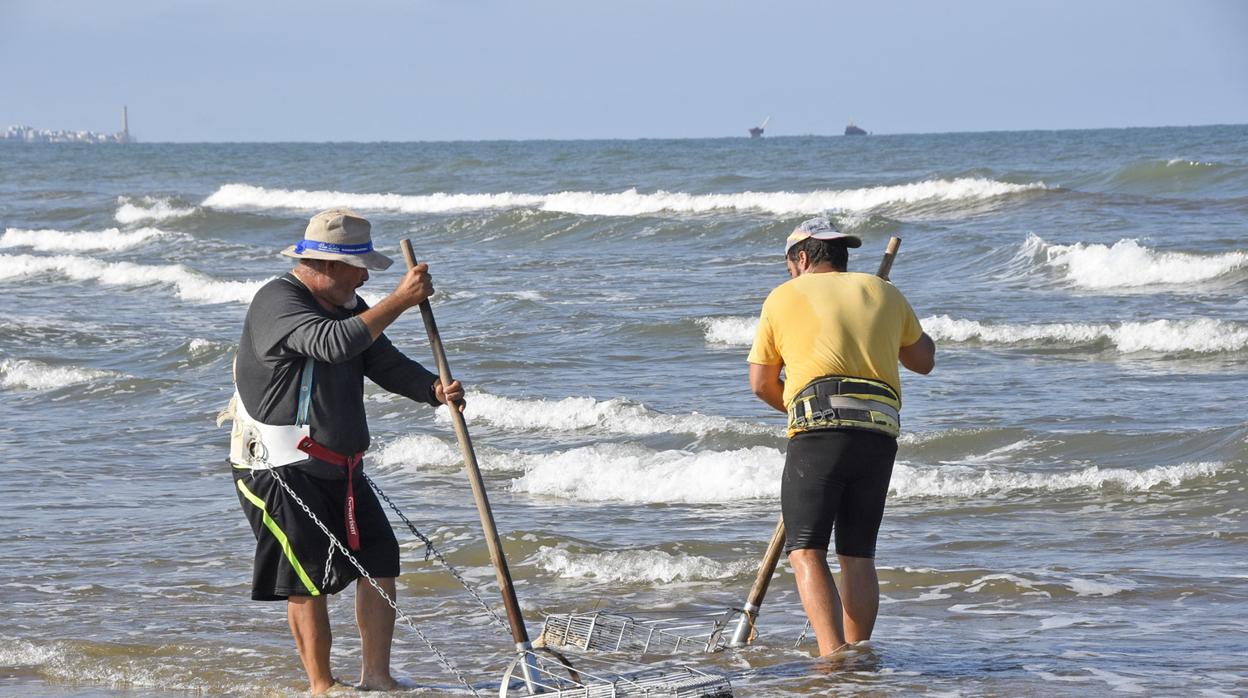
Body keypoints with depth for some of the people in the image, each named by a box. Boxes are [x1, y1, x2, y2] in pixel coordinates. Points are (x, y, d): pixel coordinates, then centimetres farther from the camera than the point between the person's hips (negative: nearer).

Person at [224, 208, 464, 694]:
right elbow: (334, 344, -33)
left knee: (380, 562, 5)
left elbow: (386, 364, 10)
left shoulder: (346, 306, 12)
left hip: (339, 468, 9)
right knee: (308, 580, -4)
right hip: (281, 469, -9)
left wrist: (434, 389, -10)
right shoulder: (278, 302, -17)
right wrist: (401, 300, -32)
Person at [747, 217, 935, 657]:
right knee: (859, 555, 13)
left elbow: (761, 384, 18)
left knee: (805, 550, -5)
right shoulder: (884, 293, 21)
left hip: (819, 432, -4)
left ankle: (833, 655, -21)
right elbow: (923, 360, 34)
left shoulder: (784, 297, 13)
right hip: (880, 436, 4)